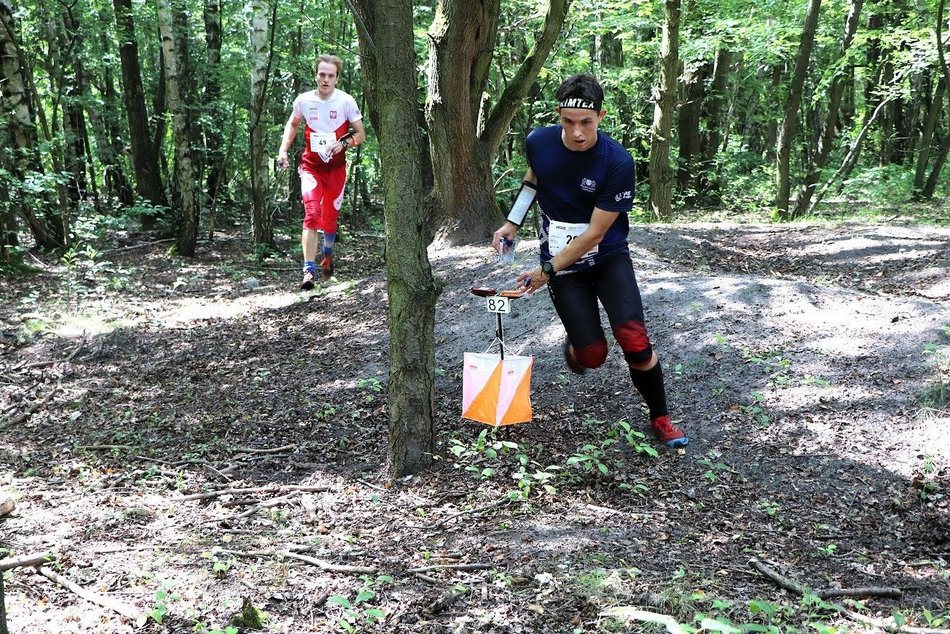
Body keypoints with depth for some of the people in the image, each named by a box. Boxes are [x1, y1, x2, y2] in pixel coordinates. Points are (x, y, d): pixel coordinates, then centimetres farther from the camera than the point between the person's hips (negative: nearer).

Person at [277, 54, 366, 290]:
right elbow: (292, 124, 14)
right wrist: (283, 150, 3)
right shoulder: (303, 100, -6)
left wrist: (343, 143, -22)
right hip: (311, 166, 0)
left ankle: (327, 255, 42)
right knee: (312, 215, -17)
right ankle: (309, 270, -19)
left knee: (330, 217, 12)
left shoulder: (346, 102, -10)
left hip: (336, 168, 1)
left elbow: (361, 134, -3)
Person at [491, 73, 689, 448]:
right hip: (562, 264, 2)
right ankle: (574, 346, 33)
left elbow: (595, 234, -20)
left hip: (609, 258, -2)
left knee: (634, 340, -19)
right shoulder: (538, 142, -11)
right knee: (593, 355, -6)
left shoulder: (617, 162, -23)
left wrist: (547, 270, -17)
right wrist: (512, 223, 12)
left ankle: (660, 418, 4)